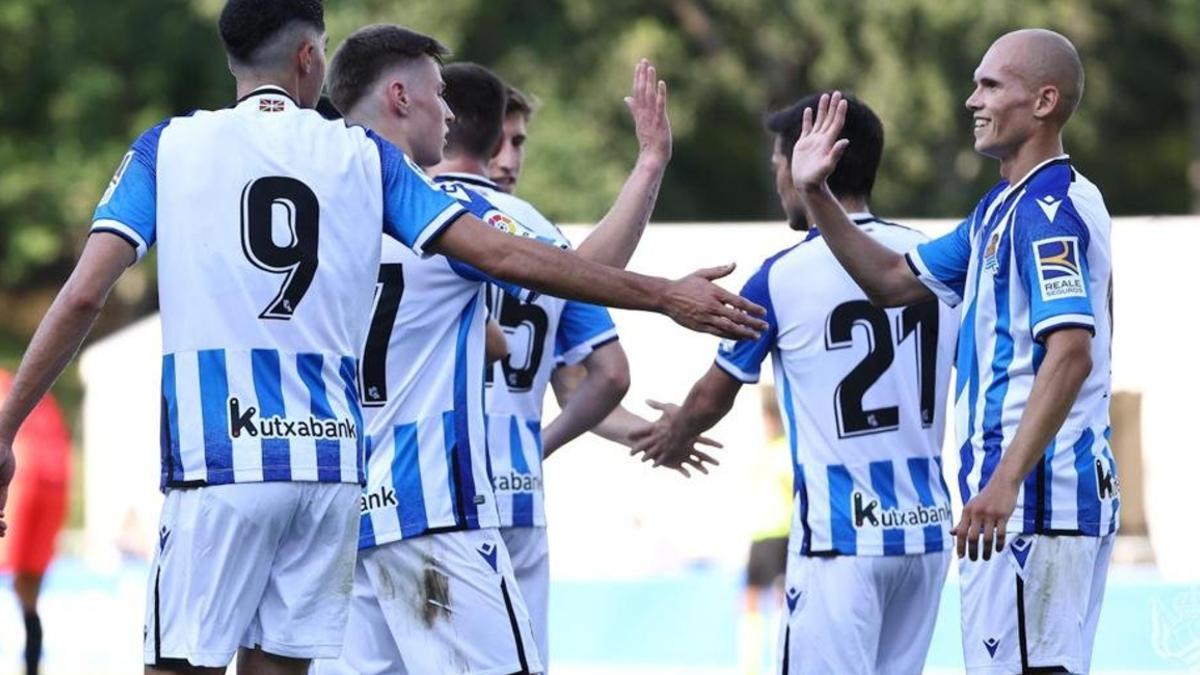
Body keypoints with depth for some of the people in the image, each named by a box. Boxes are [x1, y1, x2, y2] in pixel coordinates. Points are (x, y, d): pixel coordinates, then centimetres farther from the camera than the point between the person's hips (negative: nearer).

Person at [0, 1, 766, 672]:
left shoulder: (168, 148, 5)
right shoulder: (365, 156, 9)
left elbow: (84, 296, -4)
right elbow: (506, 257, 5)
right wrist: (663, 295, 10)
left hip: (217, 458, -3)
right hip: (328, 458, 3)